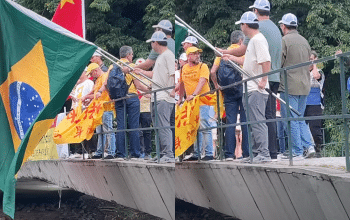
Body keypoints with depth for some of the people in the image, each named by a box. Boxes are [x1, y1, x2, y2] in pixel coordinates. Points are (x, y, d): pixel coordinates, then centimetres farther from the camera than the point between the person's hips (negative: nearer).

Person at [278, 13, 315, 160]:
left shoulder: (284, 40, -9)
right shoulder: (304, 41, 13)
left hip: (289, 86, -7)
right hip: (304, 86, 7)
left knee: (291, 120, -3)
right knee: (300, 118, 15)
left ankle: (297, 151, -4)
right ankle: (309, 145, 2)